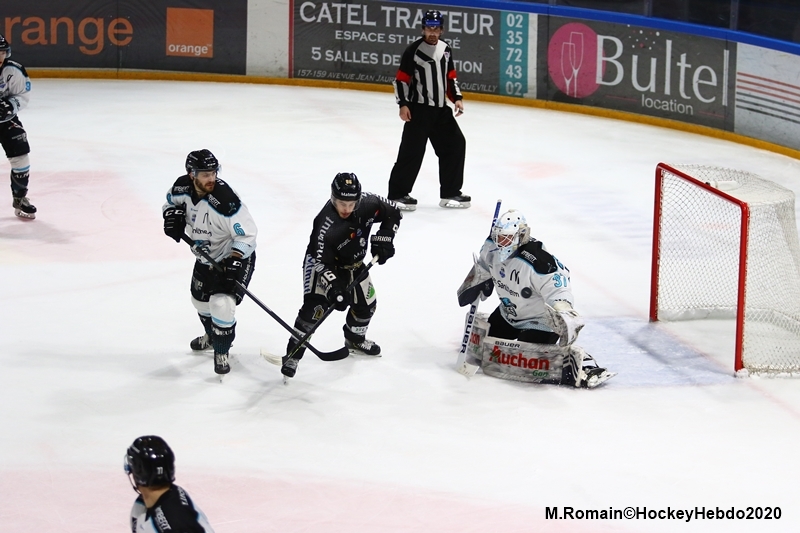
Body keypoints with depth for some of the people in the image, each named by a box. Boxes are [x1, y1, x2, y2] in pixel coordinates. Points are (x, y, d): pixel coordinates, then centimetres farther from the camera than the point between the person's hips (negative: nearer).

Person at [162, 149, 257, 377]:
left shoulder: (224, 200, -35)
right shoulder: (182, 188, -17)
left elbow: (246, 234, -30)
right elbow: (172, 201, 8)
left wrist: (235, 262, -40)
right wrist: (173, 215, -14)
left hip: (236, 256, -7)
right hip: (206, 256, 7)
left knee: (221, 304, -20)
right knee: (200, 299, 24)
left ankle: (221, 353, 5)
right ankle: (212, 336, 54)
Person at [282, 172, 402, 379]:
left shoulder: (368, 204, -22)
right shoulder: (326, 225, -37)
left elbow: (393, 213, -4)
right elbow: (321, 262, -34)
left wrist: (383, 238, -14)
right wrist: (333, 287, -43)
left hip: (352, 263, 6)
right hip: (322, 262, -6)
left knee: (366, 302, 14)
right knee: (314, 307, -20)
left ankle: (355, 340, 42)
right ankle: (293, 353, -13)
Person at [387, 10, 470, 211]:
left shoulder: (445, 49, 9)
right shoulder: (413, 50, -10)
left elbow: (450, 76, 19)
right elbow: (401, 79, -9)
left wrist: (457, 98, 7)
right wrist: (403, 104, -17)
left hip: (441, 110, 7)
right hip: (418, 109, -7)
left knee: (455, 144, 8)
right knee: (412, 149, -11)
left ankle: (450, 193, 16)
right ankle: (397, 194, -3)